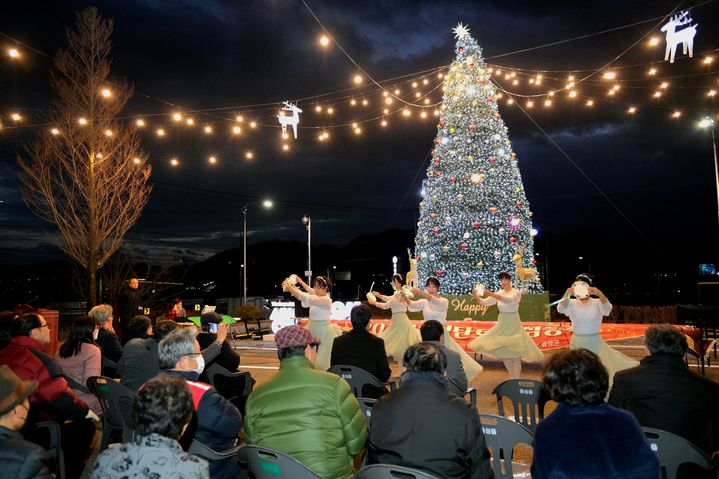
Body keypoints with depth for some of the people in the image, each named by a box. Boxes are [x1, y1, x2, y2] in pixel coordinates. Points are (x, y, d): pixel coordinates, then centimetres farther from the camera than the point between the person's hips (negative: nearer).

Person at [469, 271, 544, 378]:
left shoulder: (516, 292, -9)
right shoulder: (498, 293, 5)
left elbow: (509, 300, -30)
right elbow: (484, 302, -3)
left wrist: (492, 294, -39)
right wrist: (476, 296, -23)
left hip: (513, 325, -5)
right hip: (501, 325, 5)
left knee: (514, 352, -7)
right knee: (502, 351, 8)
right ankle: (512, 377, 25)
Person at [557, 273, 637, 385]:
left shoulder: (597, 303, -6)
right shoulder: (572, 303, -3)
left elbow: (607, 308, -28)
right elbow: (560, 309, -24)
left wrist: (599, 293, -49)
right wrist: (567, 294, -43)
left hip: (594, 342, -2)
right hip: (576, 342, 2)